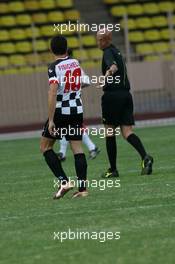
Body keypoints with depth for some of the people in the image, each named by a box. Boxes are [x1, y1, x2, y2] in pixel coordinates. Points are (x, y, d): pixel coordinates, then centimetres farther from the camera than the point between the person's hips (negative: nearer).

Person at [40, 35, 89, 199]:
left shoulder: (54, 67, -14)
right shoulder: (76, 63, 5)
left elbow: (53, 93, -22)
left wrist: (51, 120, -22)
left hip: (60, 111, -5)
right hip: (77, 110, 5)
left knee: (45, 147, 8)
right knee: (77, 148, 7)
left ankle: (64, 181, -5)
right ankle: (82, 188, 0)